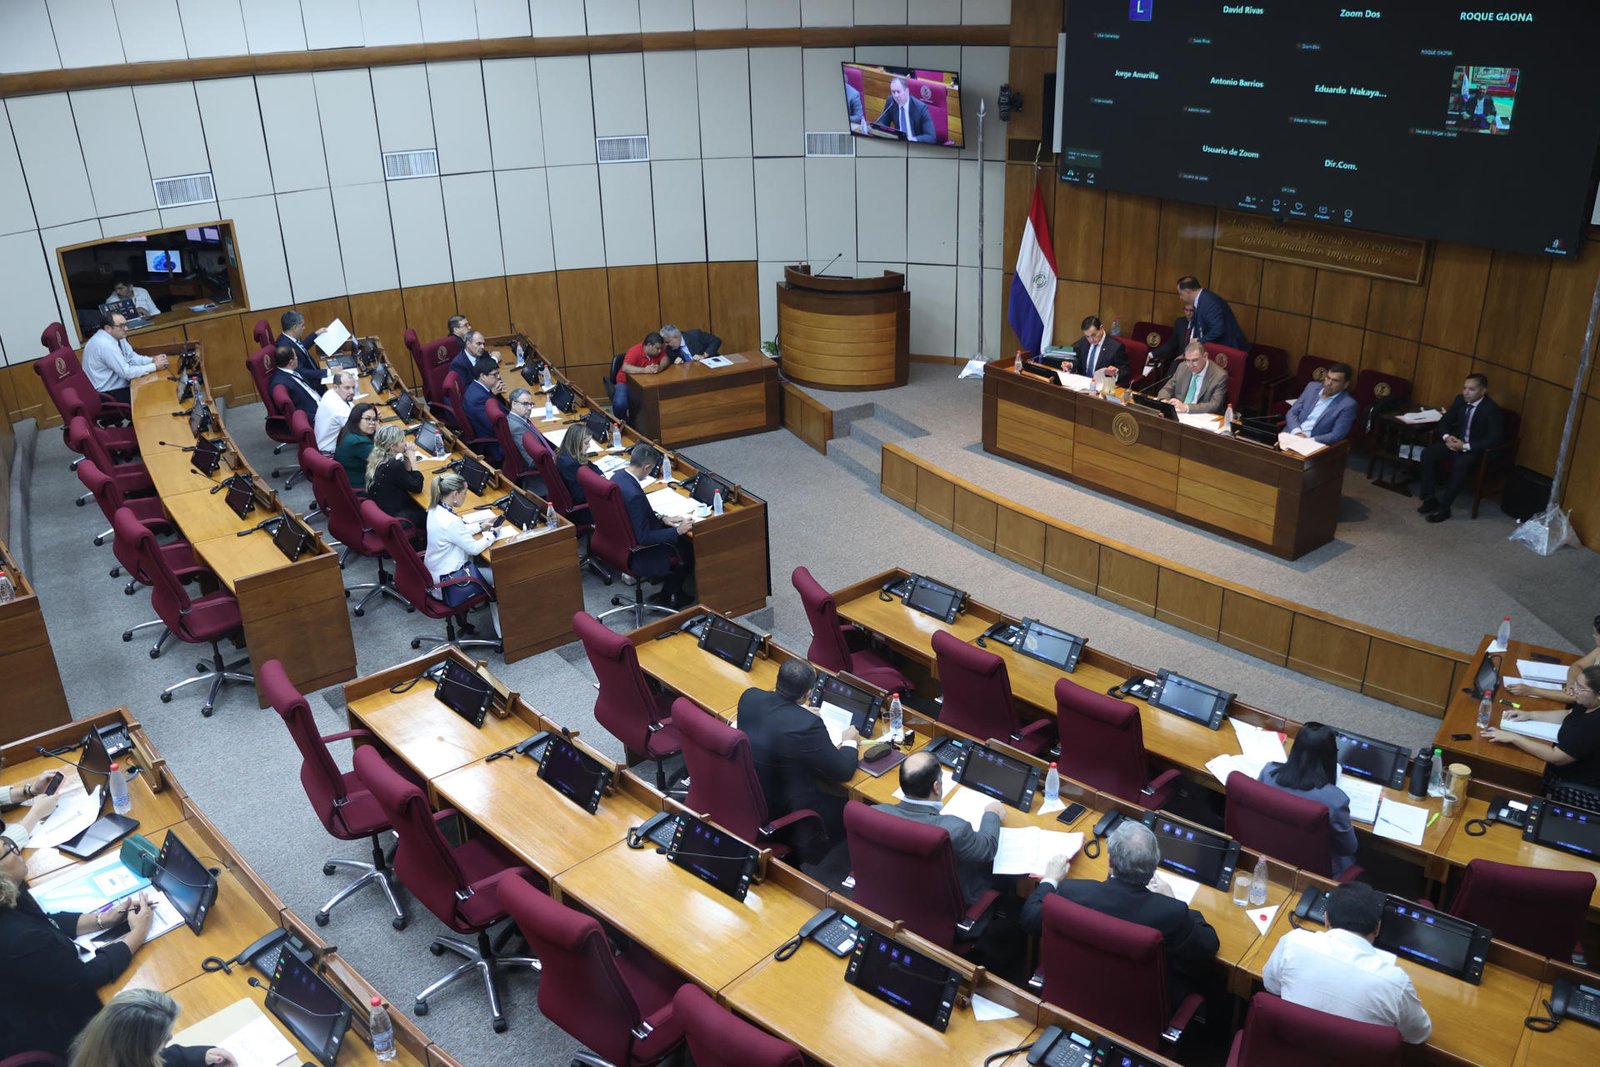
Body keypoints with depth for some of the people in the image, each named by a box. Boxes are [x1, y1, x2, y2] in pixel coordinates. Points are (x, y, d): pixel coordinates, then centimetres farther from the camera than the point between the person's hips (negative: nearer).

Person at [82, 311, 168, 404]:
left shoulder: (117, 336, 0)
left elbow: (132, 358, 8)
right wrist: (154, 366, -19)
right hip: (109, 394, -8)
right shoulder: (105, 344, -26)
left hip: (116, 384, 8)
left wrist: (153, 360, -8)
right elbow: (126, 372, -25)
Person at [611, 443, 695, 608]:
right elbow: (644, 538, -28)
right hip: (635, 555, -9)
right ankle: (670, 596, 26)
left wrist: (662, 519, 5)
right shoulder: (634, 495, -35)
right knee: (689, 550, 7)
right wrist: (678, 531, -20)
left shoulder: (618, 476, -6)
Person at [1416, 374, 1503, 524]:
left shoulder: (1492, 409, -20)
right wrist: (1446, 437, -14)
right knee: (1427, 453, -16)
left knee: (1460, 465, -36)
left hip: (1476, 449, -7)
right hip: (1456, 441, 7)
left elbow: (1494, 439, -24)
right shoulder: (1460, 400, -1)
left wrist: (1465, 446, -28)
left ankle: (1444, 507, -25)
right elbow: (1445, 421, 8)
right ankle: (1430, 499, -10)